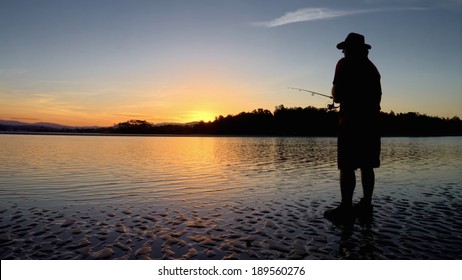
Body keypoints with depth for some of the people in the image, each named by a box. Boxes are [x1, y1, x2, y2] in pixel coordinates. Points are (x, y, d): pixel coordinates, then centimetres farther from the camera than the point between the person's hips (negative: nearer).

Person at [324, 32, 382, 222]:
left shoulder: (345, 63, -2)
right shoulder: (372, 67, 20)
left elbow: (337, 94, -10)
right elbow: (377, 95, 24)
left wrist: (337, 97, 12)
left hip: (351, 122, -8)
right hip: (371, 122, 8)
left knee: (347, 166, -8)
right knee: (366, 165, 9)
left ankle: (346, 208, -8)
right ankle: (366, 204, 14)